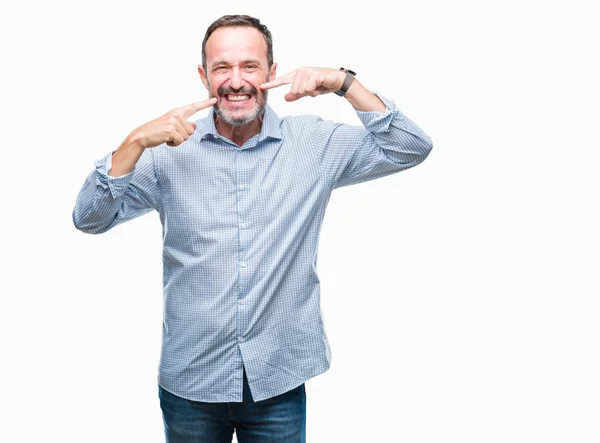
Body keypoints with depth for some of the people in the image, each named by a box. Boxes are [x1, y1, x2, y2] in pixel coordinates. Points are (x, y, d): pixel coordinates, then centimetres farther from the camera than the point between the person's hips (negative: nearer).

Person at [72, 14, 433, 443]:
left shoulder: (314, 142, -2)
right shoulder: (171, 150, -4)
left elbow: (411, 149, -6)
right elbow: (89, 218, -7)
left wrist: (343, 82, -16)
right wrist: (137, 142, -21)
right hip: (189, 382, 1)